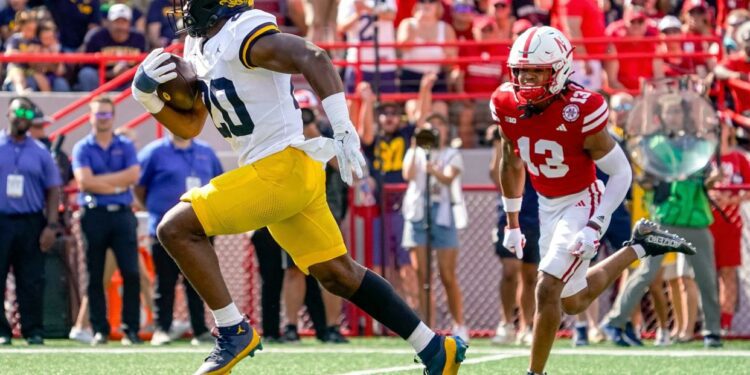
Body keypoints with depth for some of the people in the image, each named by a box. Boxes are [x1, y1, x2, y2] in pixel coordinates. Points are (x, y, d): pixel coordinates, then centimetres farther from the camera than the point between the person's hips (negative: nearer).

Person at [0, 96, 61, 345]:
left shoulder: (40, 152, 11)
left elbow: (53, 191, 11)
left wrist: (51, 226, 0)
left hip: (31, 223, 1)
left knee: (32, 282, -1)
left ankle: (33, 331, 4)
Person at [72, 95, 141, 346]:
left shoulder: (125, 146, 11)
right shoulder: (82, 148, 6)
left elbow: (133, 175, -6)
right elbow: (84, 181, -9)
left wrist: (99, 180, -9)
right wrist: (117, 184, -9)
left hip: (122, 214, 1)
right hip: (94, 215, -1)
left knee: (131, 273, -8)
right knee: (95, 277, 1)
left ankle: (131, 329, -4)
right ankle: (99, 330, 7)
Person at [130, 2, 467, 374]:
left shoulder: (243, 33, -15)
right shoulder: (198, 46, 14)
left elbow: (313, 58, -30)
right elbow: (189, 127, 21)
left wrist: (343, 130, -38)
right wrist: (149, 98, 3)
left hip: (285, 165, -10)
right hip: (266, 170, 10)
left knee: (176, 228, -13)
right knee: (338, 274, 14)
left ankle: (234, 332, -6)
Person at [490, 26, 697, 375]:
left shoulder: (580, 111, -27)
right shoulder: (507, 105, -11)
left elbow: (621, 173, -18)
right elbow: (512, 165, 9)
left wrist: (594, 227, -26)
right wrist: (512, 223, 13)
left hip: (583, 203, -7)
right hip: (547, 206, 7)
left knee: (548, 289, -19)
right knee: (573, 302, 19)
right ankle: (639, 247, 39)